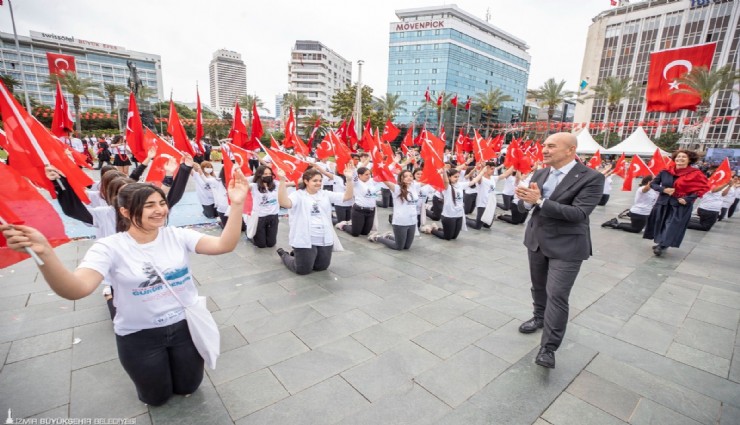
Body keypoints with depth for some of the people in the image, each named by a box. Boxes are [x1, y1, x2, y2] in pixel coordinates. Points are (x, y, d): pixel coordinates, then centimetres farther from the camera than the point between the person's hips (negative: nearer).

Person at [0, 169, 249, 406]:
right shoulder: (110, 248, -17)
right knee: (157, 398, 18)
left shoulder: (178, 236, -11)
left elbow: (224, 245, -23)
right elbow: (76, 290, -32)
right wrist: (44, 252, -48)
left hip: (185, 324, 2)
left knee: (188, 388, 19)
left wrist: (236, 205, -35)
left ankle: (173, 360, 48)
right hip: (140, 335, -1)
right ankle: (152, 367, 47)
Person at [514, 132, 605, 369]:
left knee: (557, 295, -4)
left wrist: (540, 201, -29)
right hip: (536, 240, 6)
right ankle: (540, 317, 45)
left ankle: (548, 347, 7)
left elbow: (579, 213, -24)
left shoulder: (592, 178, -14)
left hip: (567, 246, -6)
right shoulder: (539, 174, 4)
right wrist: (527, 200, -22)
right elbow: (522, 206, 3)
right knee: (538, 286, 21)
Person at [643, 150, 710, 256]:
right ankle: (660, 243, 29)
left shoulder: (695, 174, -8)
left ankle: (662, 245, 4)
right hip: (663, 202, 3)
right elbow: (653, 184, 6)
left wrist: (687, 199, -16)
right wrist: (663, 189, -12)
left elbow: (703, 188, -7)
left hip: (681, 205, -3)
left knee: (672, 226, -3)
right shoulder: (665, 172, -1)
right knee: (660, 224, 11)